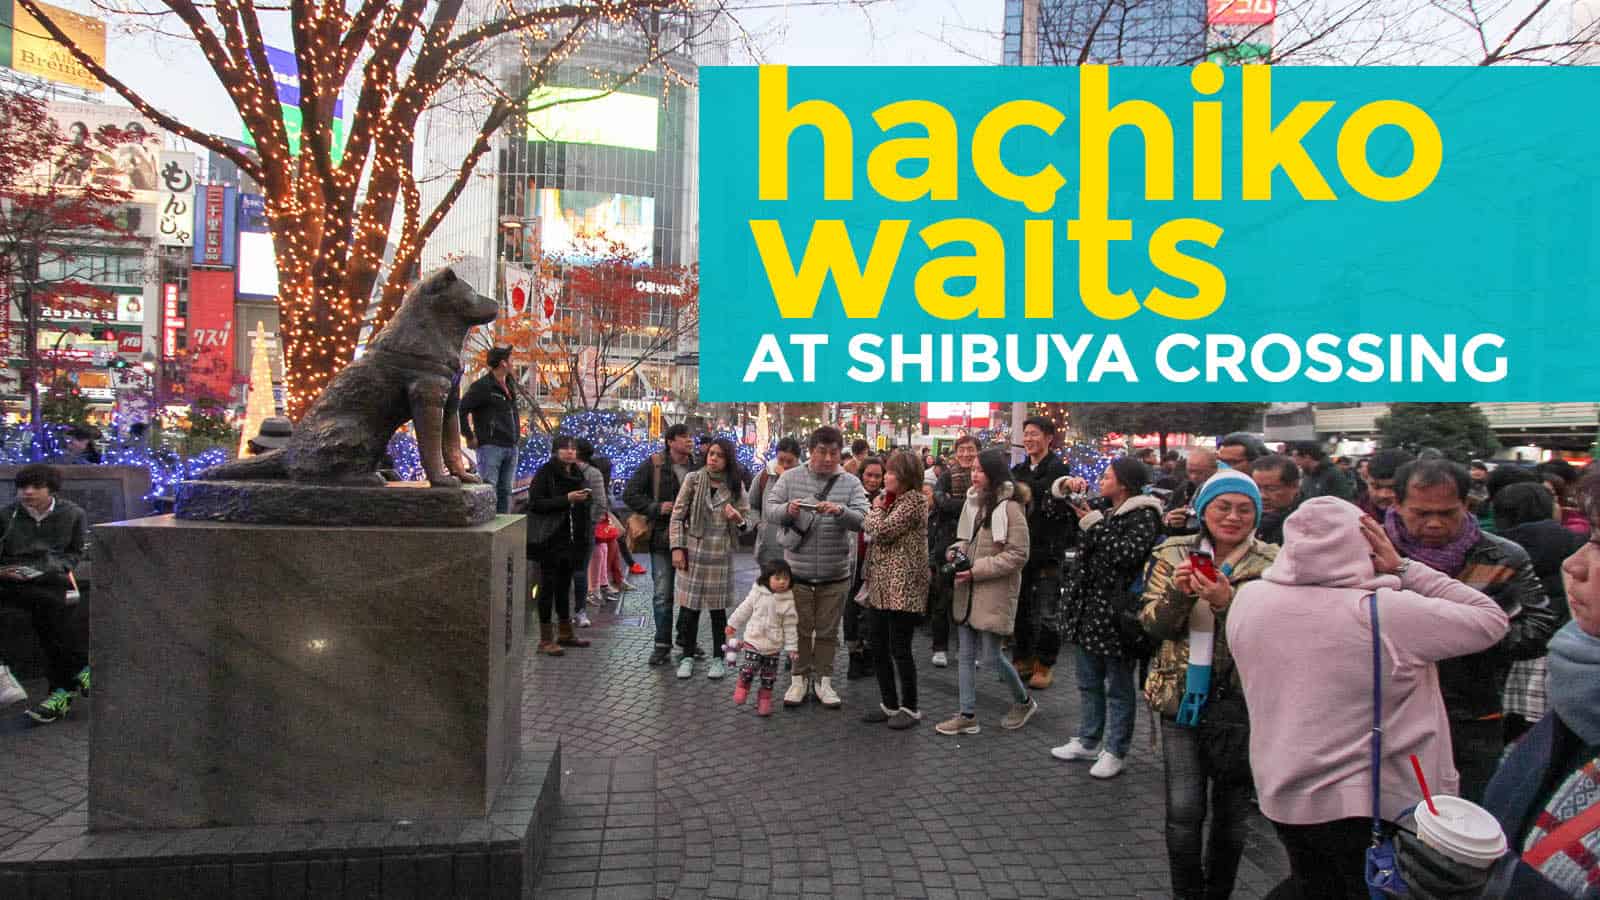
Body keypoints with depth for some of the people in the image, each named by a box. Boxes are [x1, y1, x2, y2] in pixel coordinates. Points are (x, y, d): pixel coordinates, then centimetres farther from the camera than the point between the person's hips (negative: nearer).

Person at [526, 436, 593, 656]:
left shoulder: (576, 473, 13)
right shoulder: (545, 473, -8)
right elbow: (535, 504, -16)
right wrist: (566, 499, -22)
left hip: (571, 540, 7)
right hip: (550, 541, -7)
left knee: (564, 586, 16)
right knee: (548, 587, -1)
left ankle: (566, 633, 25)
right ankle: (546, 639, 5)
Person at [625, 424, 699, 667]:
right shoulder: (653, 464, -5)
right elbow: (630, 494, -4)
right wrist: (657, 508, -14)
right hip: (662, 537, -2)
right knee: (663, 595, 2)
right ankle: (662, 644, 15)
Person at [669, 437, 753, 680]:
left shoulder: (735, 485, 2)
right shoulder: (693, 479, -1)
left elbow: (750, 520, 3)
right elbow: (677, 516, 0)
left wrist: (739, 519, -19)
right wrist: (677, 548, -6)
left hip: (721, 554, 0)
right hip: (693, 552, 0)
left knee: (718, 608, 7)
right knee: (689, 607, 4)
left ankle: (718, 658, 20)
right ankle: (687, 656, 20)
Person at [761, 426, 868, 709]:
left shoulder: (851, 483, 2)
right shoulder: (791, 478, 1)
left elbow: (862, 519, -9)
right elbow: (769, 508, -4)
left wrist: (840, 511, -30)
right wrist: (787, 509, -26)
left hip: (835, 575, 1)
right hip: (797, 571, 0)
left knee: (828, 631, 11)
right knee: (800, 629, 10)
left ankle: (823, 680, 25)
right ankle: (799, 678, 25)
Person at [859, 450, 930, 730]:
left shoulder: (914, 501, -12)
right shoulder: (889, 498, 16)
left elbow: (882, 531, -18)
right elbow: (868, 528, 19)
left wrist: (876, 508, -3)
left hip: (903, 588, -9)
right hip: (879, 586, 9)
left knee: (899, 649, 0)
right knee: (879, 649, 12)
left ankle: (910, 707, 15)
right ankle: (890, 703, 24)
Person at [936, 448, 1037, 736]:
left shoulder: (1009, 507, -15)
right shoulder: (974, 501, 8)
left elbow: (1018, 554, -17)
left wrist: (977, 570, -18)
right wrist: (956, 550, 1)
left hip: (994, 592, -7)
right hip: (967, 591, 7)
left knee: (991, 656, 1)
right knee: (966, 655, 10)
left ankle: (1024, 701, 27)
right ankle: (967, 715, 19)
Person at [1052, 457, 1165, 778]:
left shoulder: (1144, 515, -12)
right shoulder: (1104, 508, 11)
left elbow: (1127, 553, -27)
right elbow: (1058, 495, 21)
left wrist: (1093, 523, -18)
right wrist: (1067, 485, -2)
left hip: (1116, 611, -8)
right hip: (1088, 607, 8)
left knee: (1118, 687, 6)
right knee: (1088, 682, 18)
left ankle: (1114, 751, 17)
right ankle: (1088, 741, 31)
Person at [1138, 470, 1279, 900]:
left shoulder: (1271, 563, -3)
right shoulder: (1174, 554, 1)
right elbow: (1151, 625, -3)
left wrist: (1226, 602, -29)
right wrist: (1178, 591, -21)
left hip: (1242, 703, 0)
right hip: (1182, 698, 0)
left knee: (1232, 811, 15)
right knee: (1183, 811, 1)